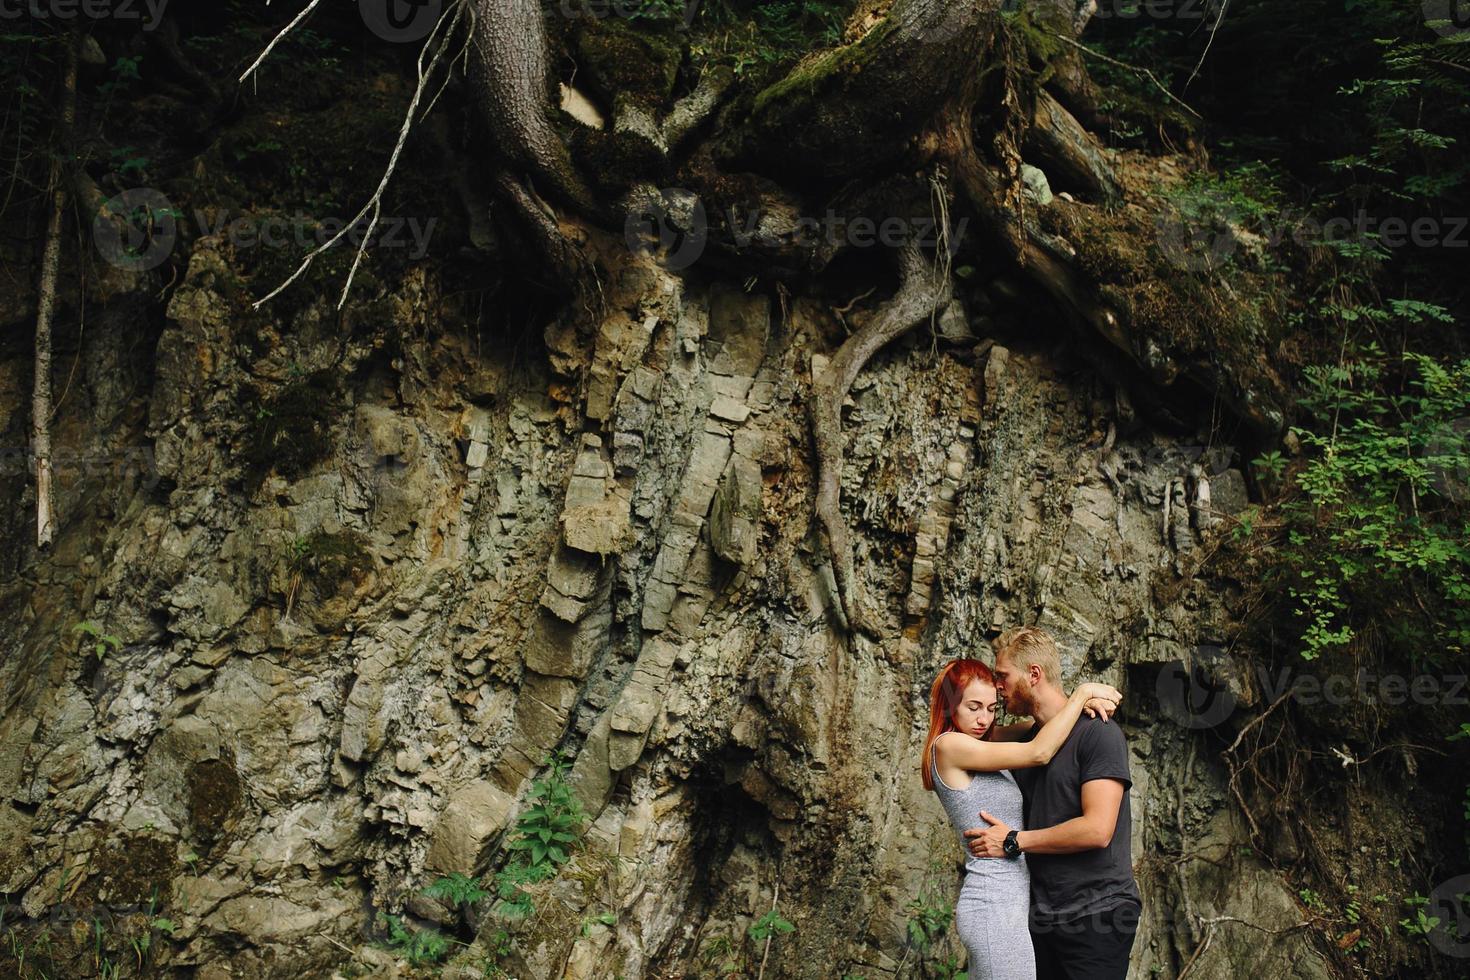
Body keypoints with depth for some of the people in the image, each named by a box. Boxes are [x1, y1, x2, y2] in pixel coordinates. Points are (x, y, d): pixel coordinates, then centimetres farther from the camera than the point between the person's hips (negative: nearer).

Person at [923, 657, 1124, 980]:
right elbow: (1038, 753, -17)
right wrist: (1082, 693, -8)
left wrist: (1082, 702, 0)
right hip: (995, 907, -9)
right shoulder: (948, 746, -11)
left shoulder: (979, 748, 15)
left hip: (1002, 902, 9)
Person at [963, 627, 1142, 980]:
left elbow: (1097, 830, -19)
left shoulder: (1098, 734, -10)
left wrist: (1014, 841, -12)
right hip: (1042, 920, 7)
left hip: (1097, 912, -7)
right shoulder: (1024, 741, 13)